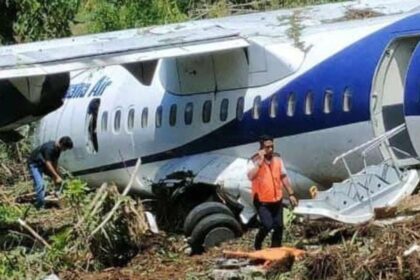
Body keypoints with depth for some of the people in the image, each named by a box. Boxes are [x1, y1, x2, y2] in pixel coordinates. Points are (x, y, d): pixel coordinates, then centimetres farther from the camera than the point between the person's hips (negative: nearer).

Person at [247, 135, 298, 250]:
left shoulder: (277, 158, 2)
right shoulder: (255, 161, -13)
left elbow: (284, 177, 11)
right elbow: (250, 177, -31)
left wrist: (291, 194, 10)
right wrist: (260, 162, -30)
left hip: (277, 199, 5)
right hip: (262, 201, -5)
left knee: (279, 226, 7)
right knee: (267, 225, -16)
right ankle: (258, 243, 12)